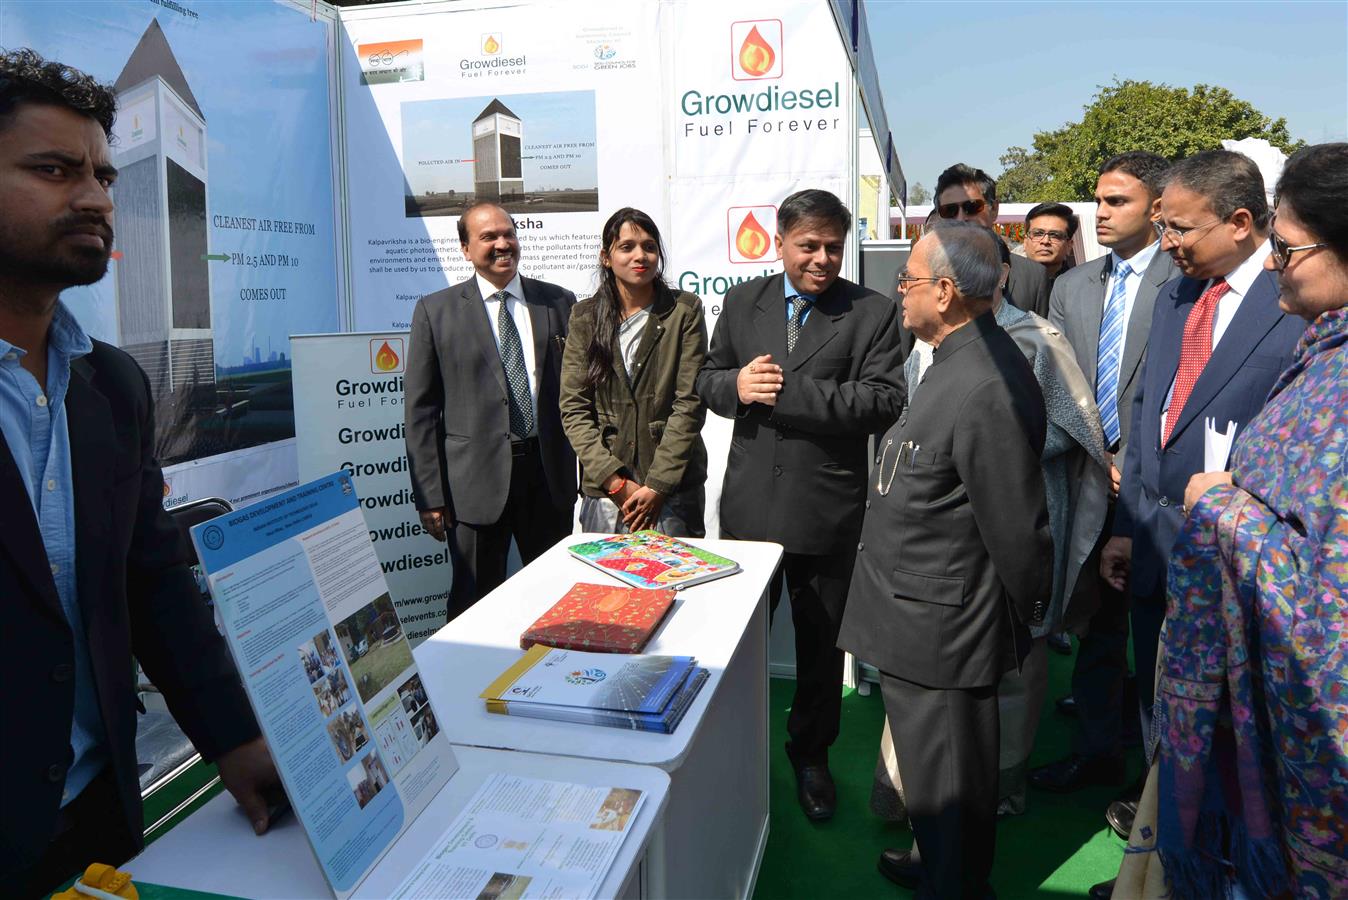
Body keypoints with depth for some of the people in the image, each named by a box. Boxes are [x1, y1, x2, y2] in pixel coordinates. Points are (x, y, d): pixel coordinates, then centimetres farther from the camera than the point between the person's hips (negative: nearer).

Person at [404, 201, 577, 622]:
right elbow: (421, 410, -1)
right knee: (474, 603, 8)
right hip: (477, 480, -2)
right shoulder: (436, 311, 0)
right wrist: (430, 496, -6)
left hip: (550, 474, 3)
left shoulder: (559, 302, 7)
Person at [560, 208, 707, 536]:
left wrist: (658, 485, -11)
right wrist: (615, 481, -8)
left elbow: (690, 404, -6)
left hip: (673, 489, -1)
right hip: (603, 489, 2)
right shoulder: (585, 317, 5)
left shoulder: (684, 311, 0)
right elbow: (573, 408, 1)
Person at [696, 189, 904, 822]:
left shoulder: (872, 313, -5)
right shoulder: (743, 302, 6)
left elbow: (883, 401, -17)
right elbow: (707, 380, 9)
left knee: (821, 643, 14)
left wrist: (785, 390, -22)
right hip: (750, 501, 3)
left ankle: (811, 756, 36)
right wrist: (736, 385, -15)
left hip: (827, 507, -2)